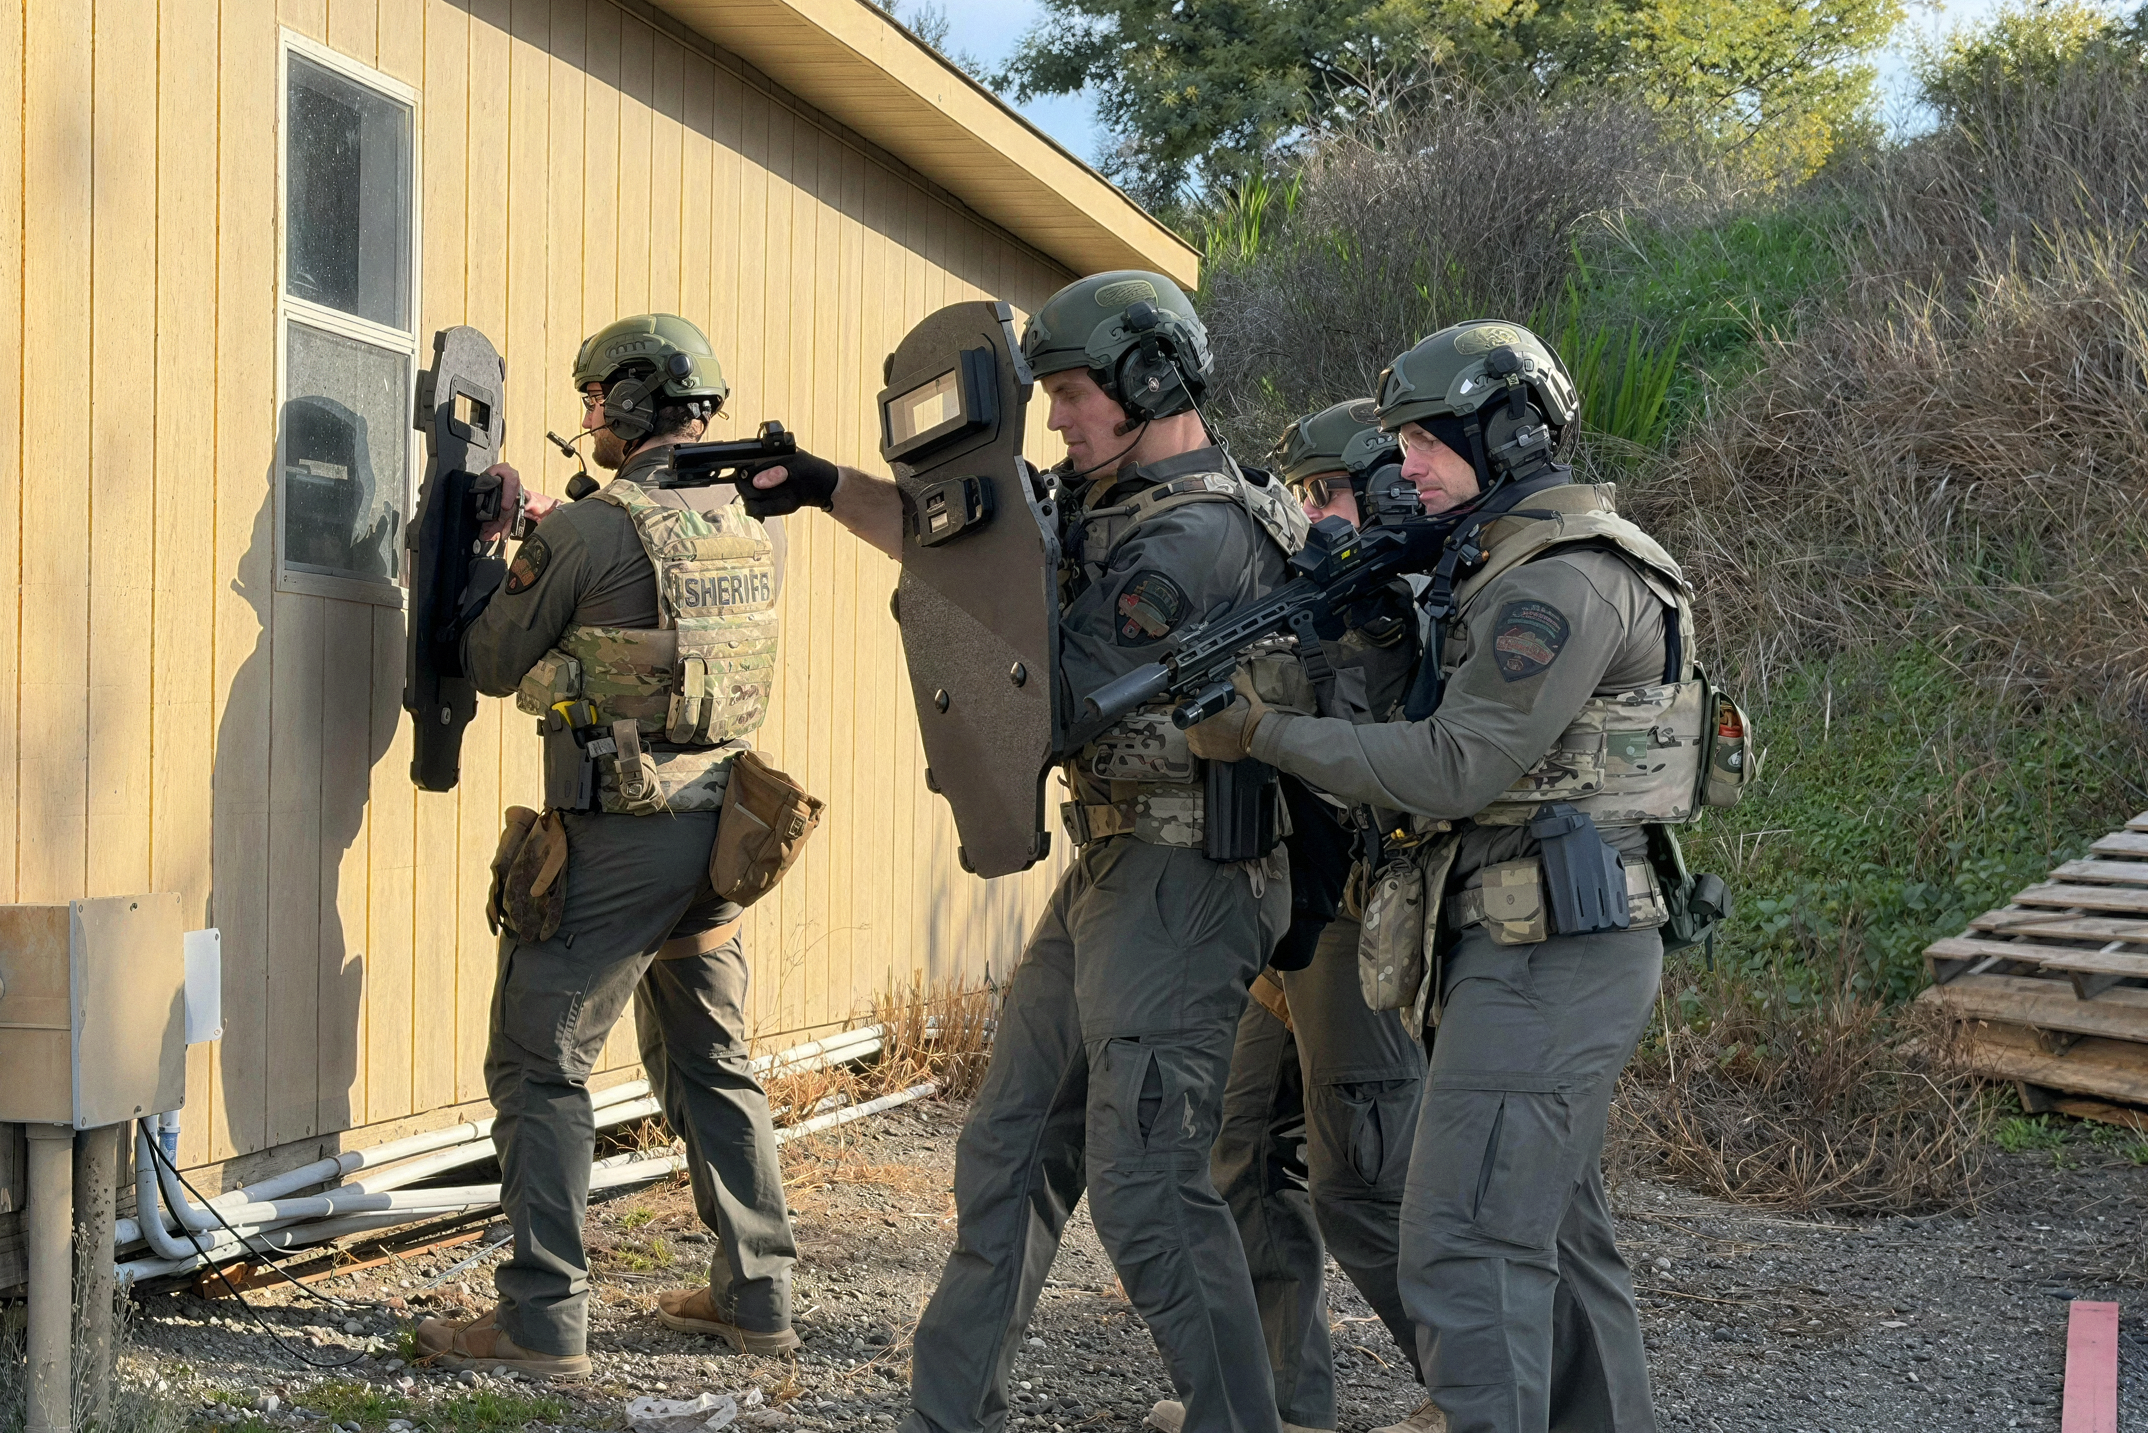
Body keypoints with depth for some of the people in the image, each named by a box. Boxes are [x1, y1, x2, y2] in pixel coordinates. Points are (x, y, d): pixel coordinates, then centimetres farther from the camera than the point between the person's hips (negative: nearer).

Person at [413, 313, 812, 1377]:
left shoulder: (588, 530, -14)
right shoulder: (759, 526, 5)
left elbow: (492, 666, -3)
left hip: (612, 837, -7)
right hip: (717, 821, 7)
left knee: (540, 1066, 3)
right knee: (713, 1065, 17)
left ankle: (543, 1319, 3)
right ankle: (757, 1295, 22)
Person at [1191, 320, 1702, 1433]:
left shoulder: (1567, 576, -15)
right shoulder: (1502, 567, 18)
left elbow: (1455, 768, -19)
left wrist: (1264, 735, -14)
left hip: (1550, 956, -10)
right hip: (1536, 951, 10)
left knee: (1465, 1243, -12)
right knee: (1555, 1228, 16)